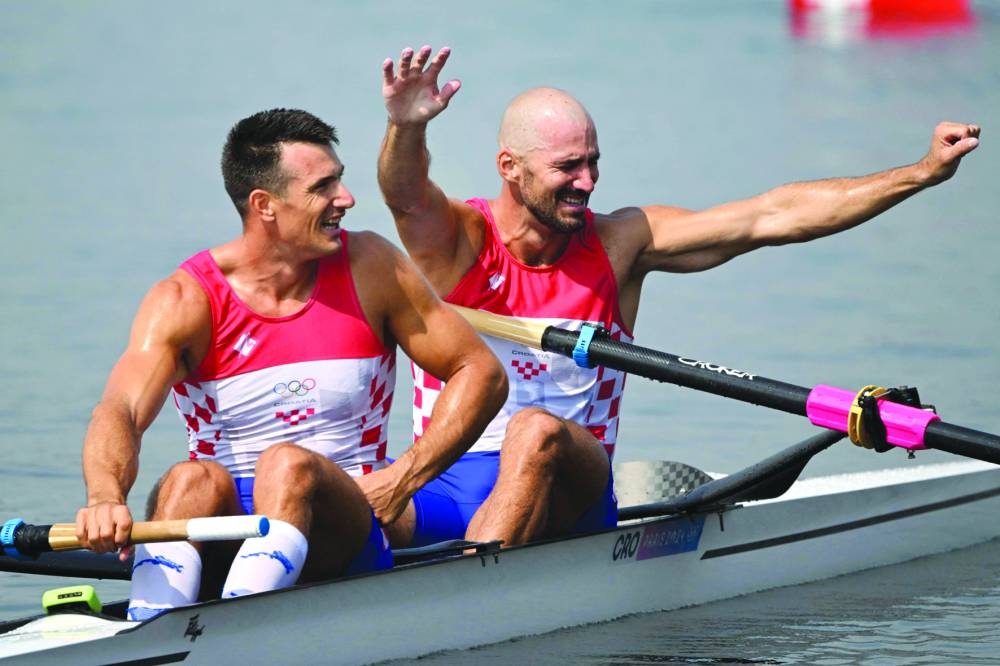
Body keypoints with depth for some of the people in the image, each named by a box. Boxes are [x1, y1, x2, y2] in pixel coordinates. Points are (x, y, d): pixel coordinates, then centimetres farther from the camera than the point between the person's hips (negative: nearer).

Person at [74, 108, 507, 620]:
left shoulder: (369, 268, 3)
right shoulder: (186, 300, -3)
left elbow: (481, 373, 8)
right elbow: (119, 412, -19)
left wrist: (405, 477, -5)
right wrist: (105, 497, -42)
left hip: (341, 533, 0)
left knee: (287, 464, -32)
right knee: (195, 480, -33)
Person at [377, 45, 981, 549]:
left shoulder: (618, 243, 6)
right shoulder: (460, 240, -2)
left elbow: (771, 217, 3)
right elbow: (407, 194, -25)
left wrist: (923, 173, -1)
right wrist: (406, 128, -50)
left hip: (568, 500, 1)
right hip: (450, 491, 0)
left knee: (536, 431, -34)